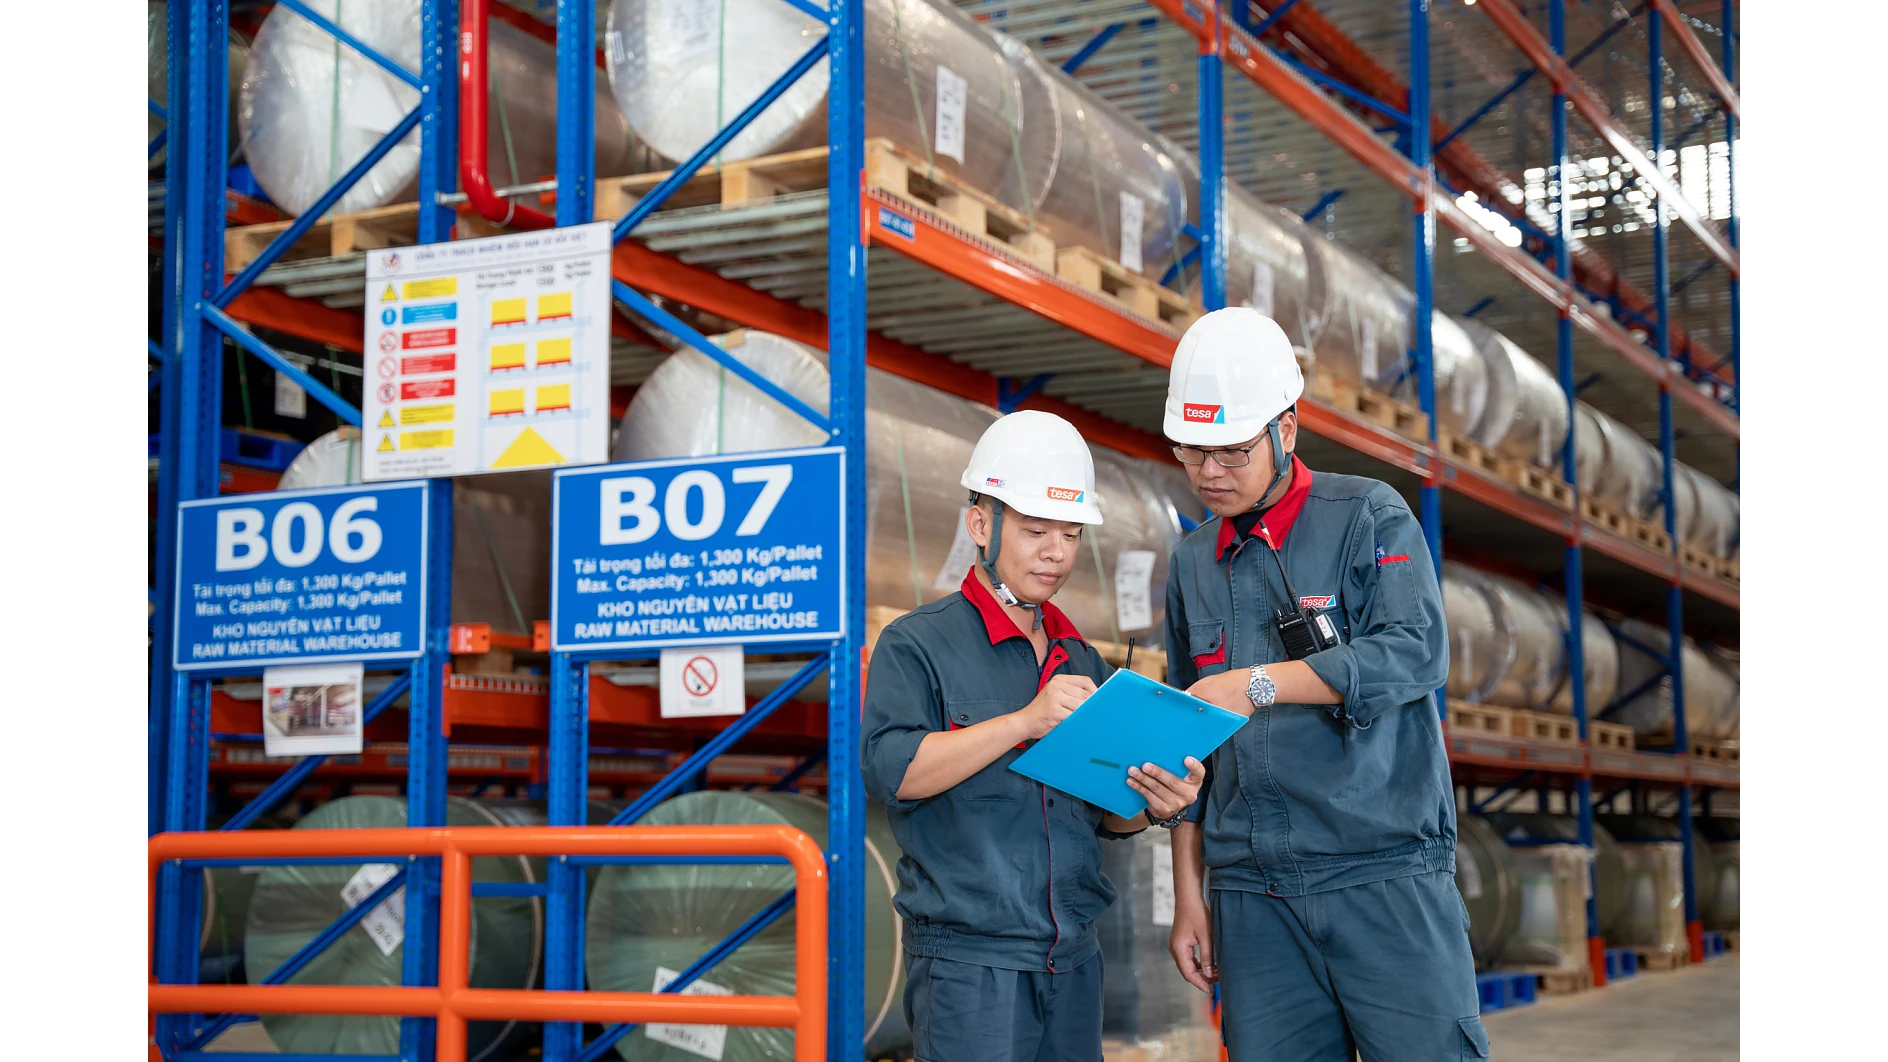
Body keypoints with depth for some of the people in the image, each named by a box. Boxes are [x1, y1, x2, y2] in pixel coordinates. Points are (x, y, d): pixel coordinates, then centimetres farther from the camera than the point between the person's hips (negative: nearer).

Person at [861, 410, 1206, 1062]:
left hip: (1074, 960, 6)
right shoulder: (919, 643, -2)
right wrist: (1025, 722, -22)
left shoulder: (1081, 663, 17)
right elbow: (889, 768, -17)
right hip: (968, 963, -6)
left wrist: (1157, 805, -4)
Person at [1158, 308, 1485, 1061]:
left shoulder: (1370, 518, 2)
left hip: (1384, 873, -4)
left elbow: (1416, 653, -14)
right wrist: (1187, 893, 16)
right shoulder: (1193, 563, 16)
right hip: (1251, 894, 4)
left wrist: (1258, 683, -18)